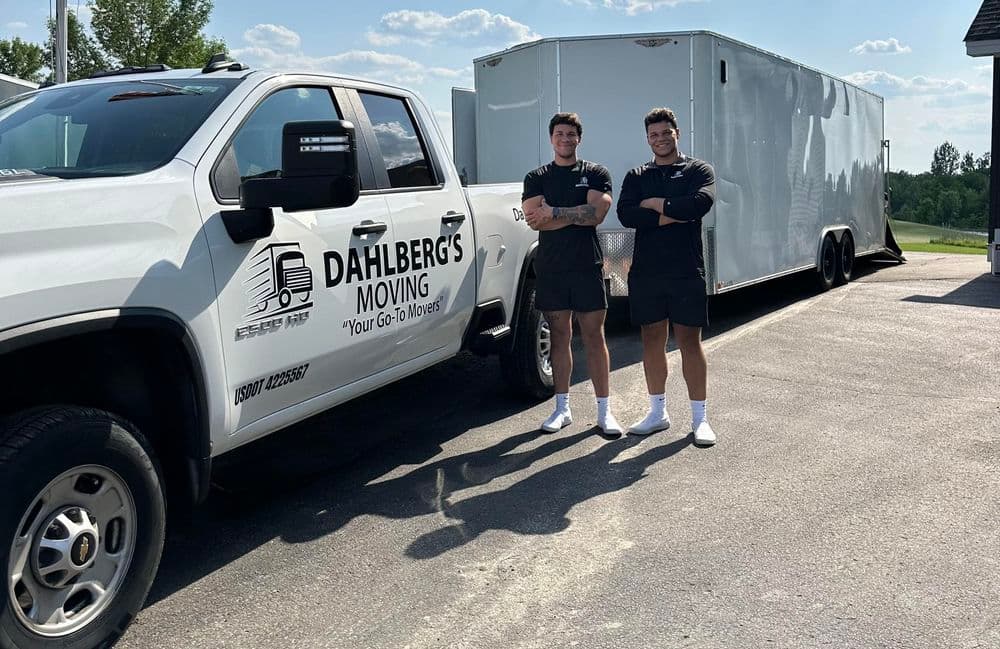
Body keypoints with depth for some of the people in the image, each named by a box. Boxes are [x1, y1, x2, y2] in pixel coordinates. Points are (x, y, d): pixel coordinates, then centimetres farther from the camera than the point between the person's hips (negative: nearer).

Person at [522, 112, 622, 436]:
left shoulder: (595, 174, 7)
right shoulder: (536, 178, 10)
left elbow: (597, 213, -11)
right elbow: (534, 220, -6)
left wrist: (554, 212, -11)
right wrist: (578, 214, -9)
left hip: (587, 266, -1)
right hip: (550, 268, 2)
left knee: (594, 336, 0)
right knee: (559, 336, 6)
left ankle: (604, 409, 5)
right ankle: (562, 407, 14)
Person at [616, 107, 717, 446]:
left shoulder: (698, 170, 4)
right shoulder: (636, 176, 12)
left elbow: (701, 203, -17)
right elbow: (625, 214, -6)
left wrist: (654, 204, -9)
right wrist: (672, 215, -13)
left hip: (686, 271, -3)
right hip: (645, 271, 3)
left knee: (689, 341, 0)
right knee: (652, 340, 9)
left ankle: (699, 417, 9)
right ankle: (658, 412, 22)